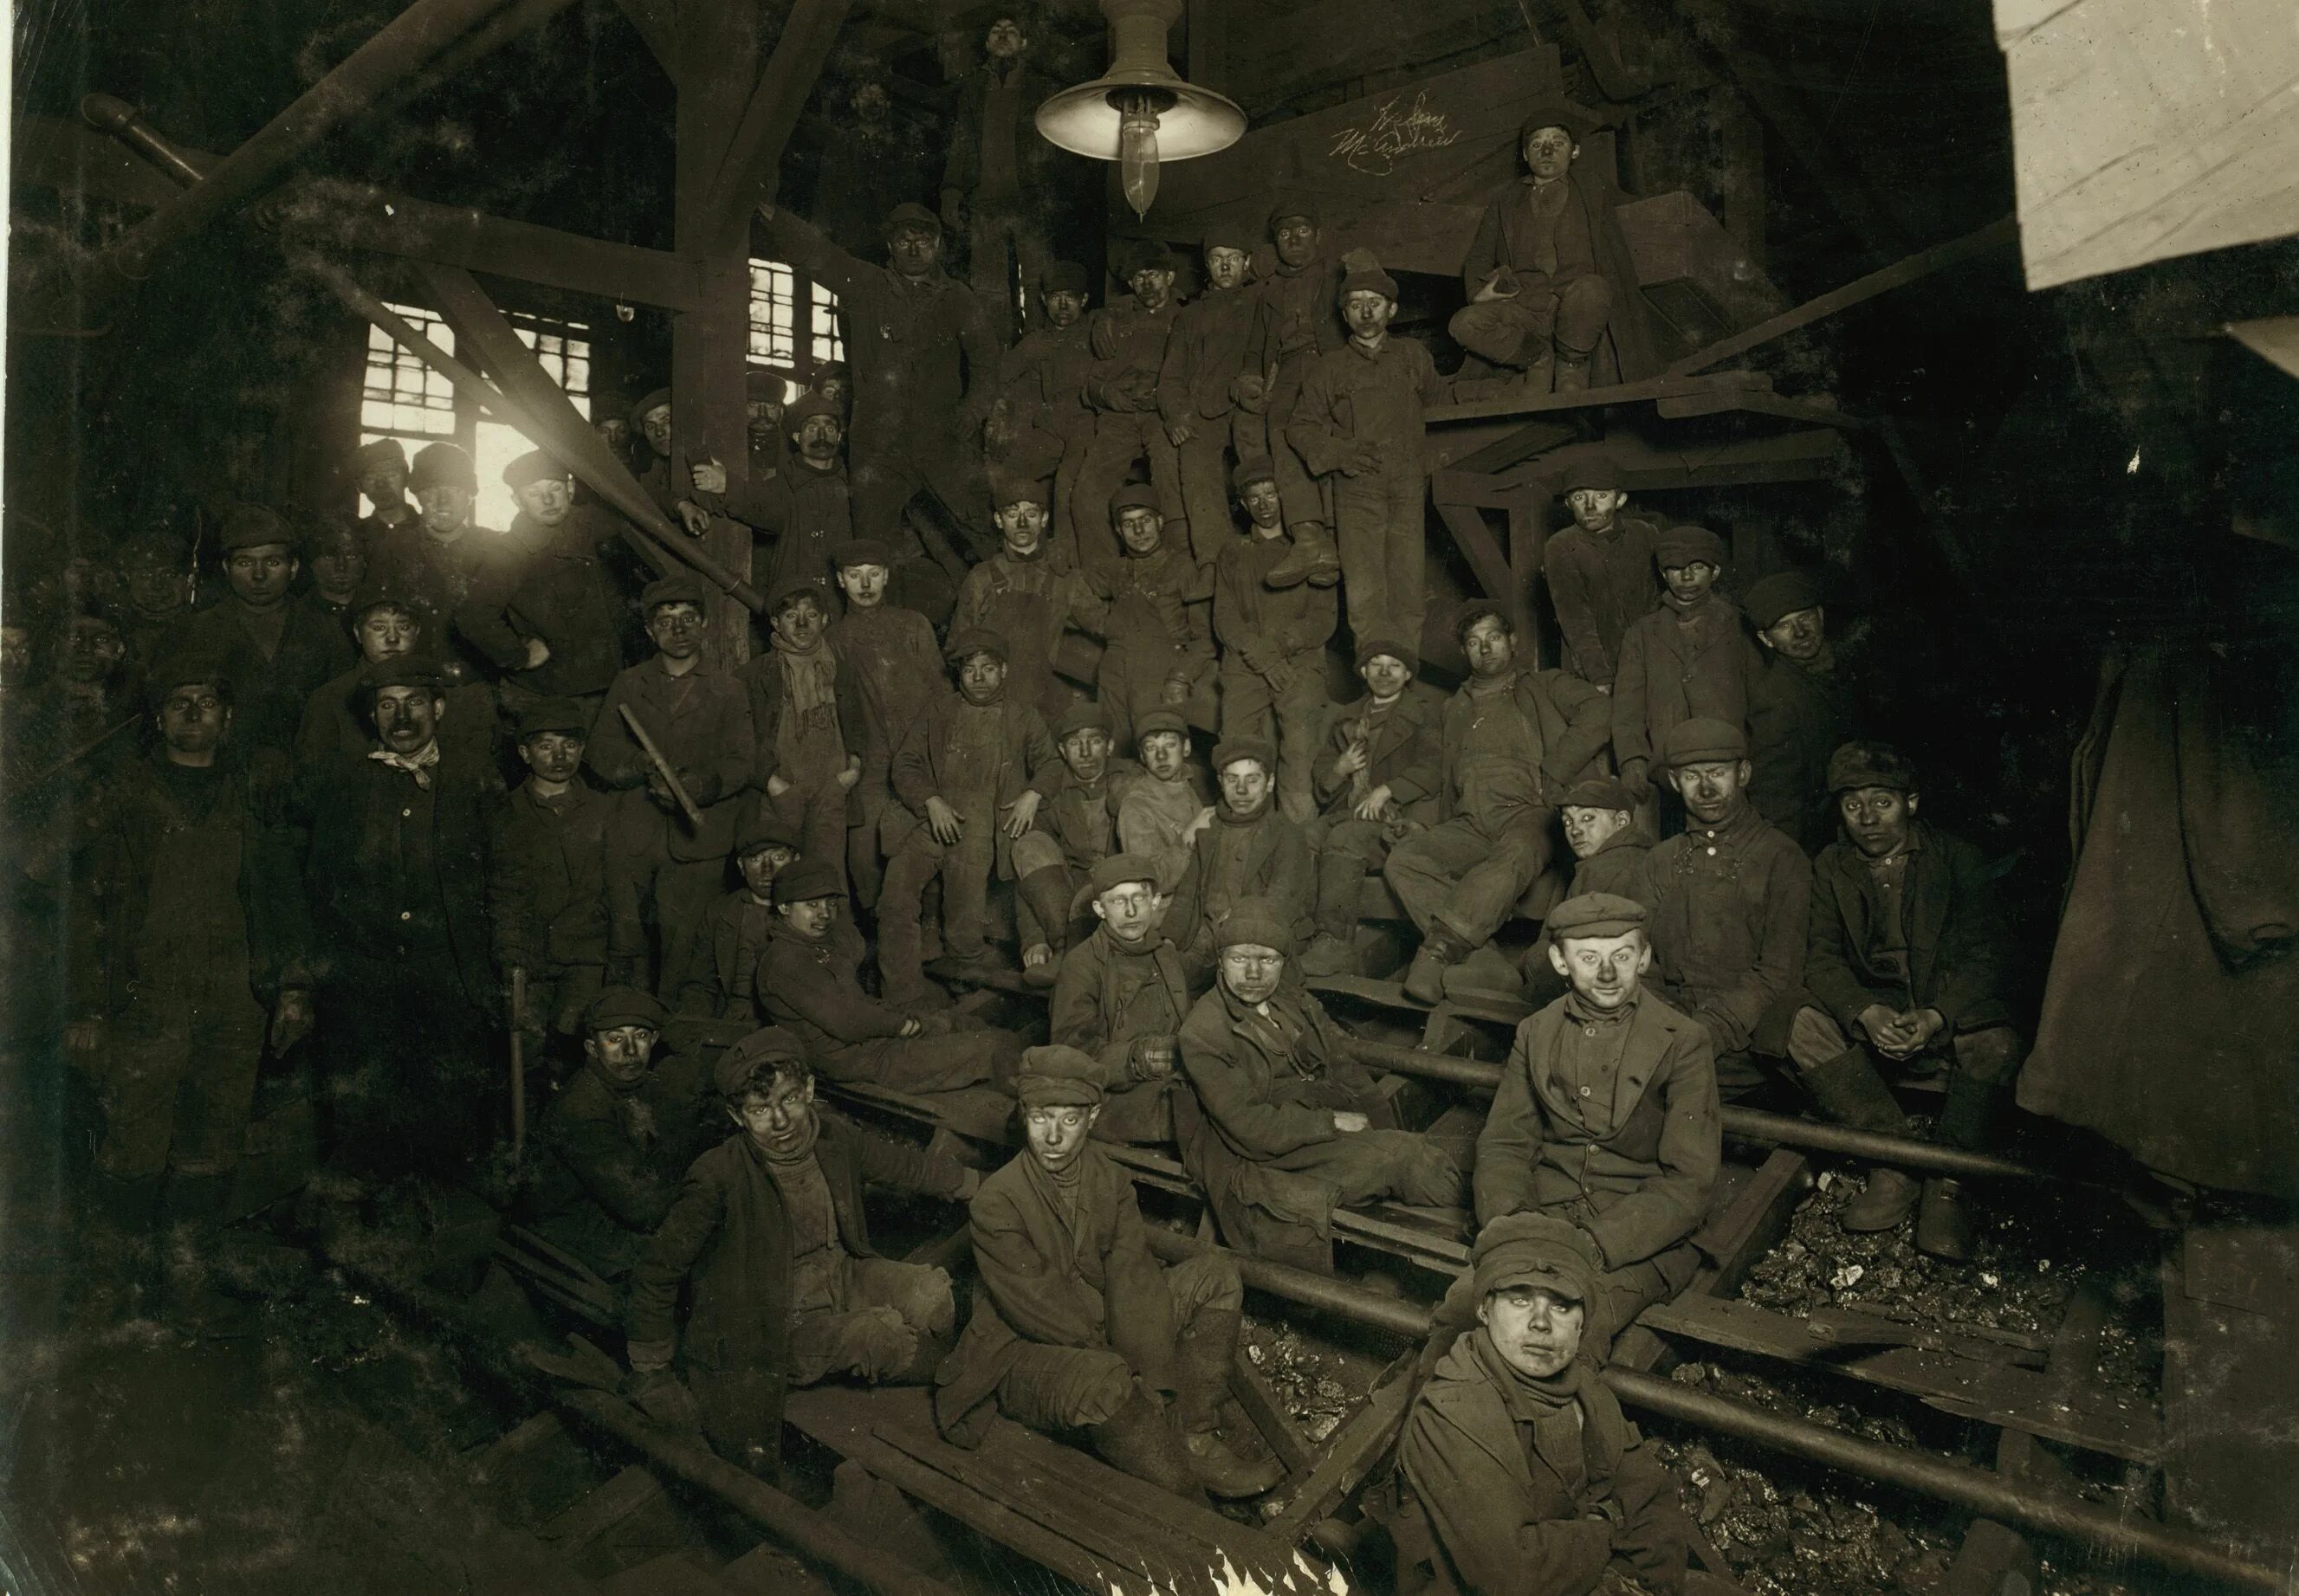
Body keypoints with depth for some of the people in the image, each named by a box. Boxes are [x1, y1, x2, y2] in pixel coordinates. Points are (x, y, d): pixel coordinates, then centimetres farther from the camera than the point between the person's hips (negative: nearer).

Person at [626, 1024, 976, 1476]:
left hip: (841, 1276, 5)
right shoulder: (719, 1176, -24)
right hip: (775, 1317, -5)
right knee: (888, 1336, -24)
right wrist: (651, 1375, -7)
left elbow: (909, 1168, 10)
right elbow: (656, 1272, -13)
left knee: (932, 1293, -17)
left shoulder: (833, 1138, -9)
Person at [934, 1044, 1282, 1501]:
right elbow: (1041, 1310, -23)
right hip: (1022, 1354, -6)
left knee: (1216, 1276, -5)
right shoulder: (994, 1204, -22)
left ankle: (1196, 1440, -8)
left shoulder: (1109, 1178, -4)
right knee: (1104, 1381, -39)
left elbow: (1132, 1276, -11)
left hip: (1103, 1330, 7)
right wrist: (1136, 1379, -22)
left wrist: (1149, 1380, -21)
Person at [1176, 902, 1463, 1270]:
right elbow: (1251, 1129, -16)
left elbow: (1346, 1069, 12)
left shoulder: (1293, 1000, 12)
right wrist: (1333, 1122, -14)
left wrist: (1386, 1129, -1)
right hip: (1270, 1157, -6)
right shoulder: (1201, 1033, -11)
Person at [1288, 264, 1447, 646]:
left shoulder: (1413, 355, 18)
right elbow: (1299, 427, 9)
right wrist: (1340, 453, -7)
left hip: (1409, 488, 1)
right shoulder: (1328, 367, 13)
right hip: (1356, 489, -1)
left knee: (1410, 590, -4)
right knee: (1364, 594, -10)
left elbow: (1439, 406, 29)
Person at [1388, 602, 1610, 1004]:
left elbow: (1597, 715, 0)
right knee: (1403, 859, -24)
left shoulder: (1546, 687, 18)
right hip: (1471, 825, 4)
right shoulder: (1457, 710, 31)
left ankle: (1440, 947, -41)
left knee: (1517, 854, -40)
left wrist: (1548, 778, -7)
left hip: (1530, 814, -4)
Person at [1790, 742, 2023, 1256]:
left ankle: (1947, 1184, -20)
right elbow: (1821, 958, -3)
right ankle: (1894, 1162, -22)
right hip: (1870, 1004, 2)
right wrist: (1866, 1013, -24)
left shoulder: (1959, 859, -2)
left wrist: (1937, 1017, -26)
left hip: (1951, 1006, -2)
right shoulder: (1830, 866, 4)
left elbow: (1988, 955, -8)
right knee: (1807, 1027, -27)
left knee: (1997, 1045, -34)